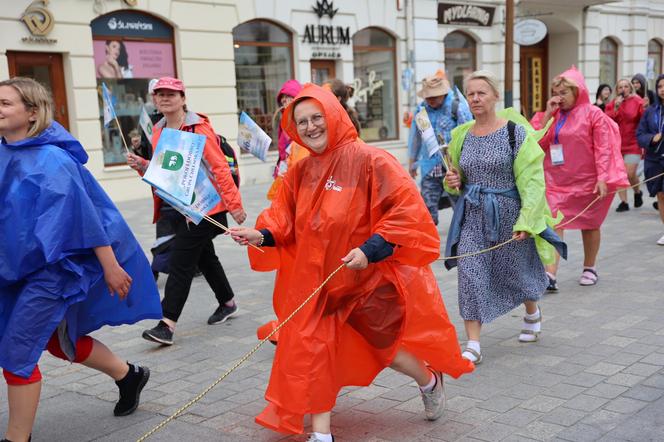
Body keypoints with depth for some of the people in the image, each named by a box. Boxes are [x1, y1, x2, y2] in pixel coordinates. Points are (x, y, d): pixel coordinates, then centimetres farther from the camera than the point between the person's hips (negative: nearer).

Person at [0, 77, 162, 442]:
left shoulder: (50, 159, -19)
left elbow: (84, 215, -19)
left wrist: (111, 266, -18)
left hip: (54, 266, -9)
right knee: (56, 339, 21)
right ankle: (129, 375, 41)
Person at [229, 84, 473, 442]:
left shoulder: (369, 160, -18)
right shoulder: (301, 171, 2)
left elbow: (406, 210, -21)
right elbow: (284, 218, 9)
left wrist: (371, 250, -29)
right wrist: (261, 235, -11)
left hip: (371, 279, -5)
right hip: (318, 281, 5)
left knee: (386, 347, 14)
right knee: (310, 352, 1)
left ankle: (430, 382, 48)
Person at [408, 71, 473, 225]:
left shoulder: (457, 107, -7)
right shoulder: (421, 109, 7)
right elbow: (415, 137, 17)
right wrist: (412, 162, 22)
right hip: (429, 169, 4)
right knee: (428, 206, 3)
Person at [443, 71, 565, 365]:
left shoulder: (516, 132, -10)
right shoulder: (462, 136, 6)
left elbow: (532, 180, -14)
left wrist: (526, 221, -21)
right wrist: (452, 182, -2)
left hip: (508, 214, -3)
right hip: (473, 217, 4)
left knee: (516, 270, 14)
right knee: (470, 275, -7)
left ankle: (532, 313, 47)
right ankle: (473, 346, -3)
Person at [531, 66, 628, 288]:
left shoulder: (593, 114, -6)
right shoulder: (553, 115, 8)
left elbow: (603, 148, -10)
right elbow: (538, 142, 0)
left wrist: (603, 178, -18)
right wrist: (548, 114, -6)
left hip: (586, 180, -3)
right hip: (556, 180, 3)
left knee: (589, 224, 12)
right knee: (554, 224, -8)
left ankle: (589, 268, 30)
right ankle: (550, 274, -12)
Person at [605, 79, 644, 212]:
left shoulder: (637, 102, -3)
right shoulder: (612, 104, 8)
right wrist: (616, 108, -13)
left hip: (633, 144, -3)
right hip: (616, 144, 4)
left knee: (630, 174, -8)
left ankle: (637, 192, 22)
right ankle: (623, 202, 11)